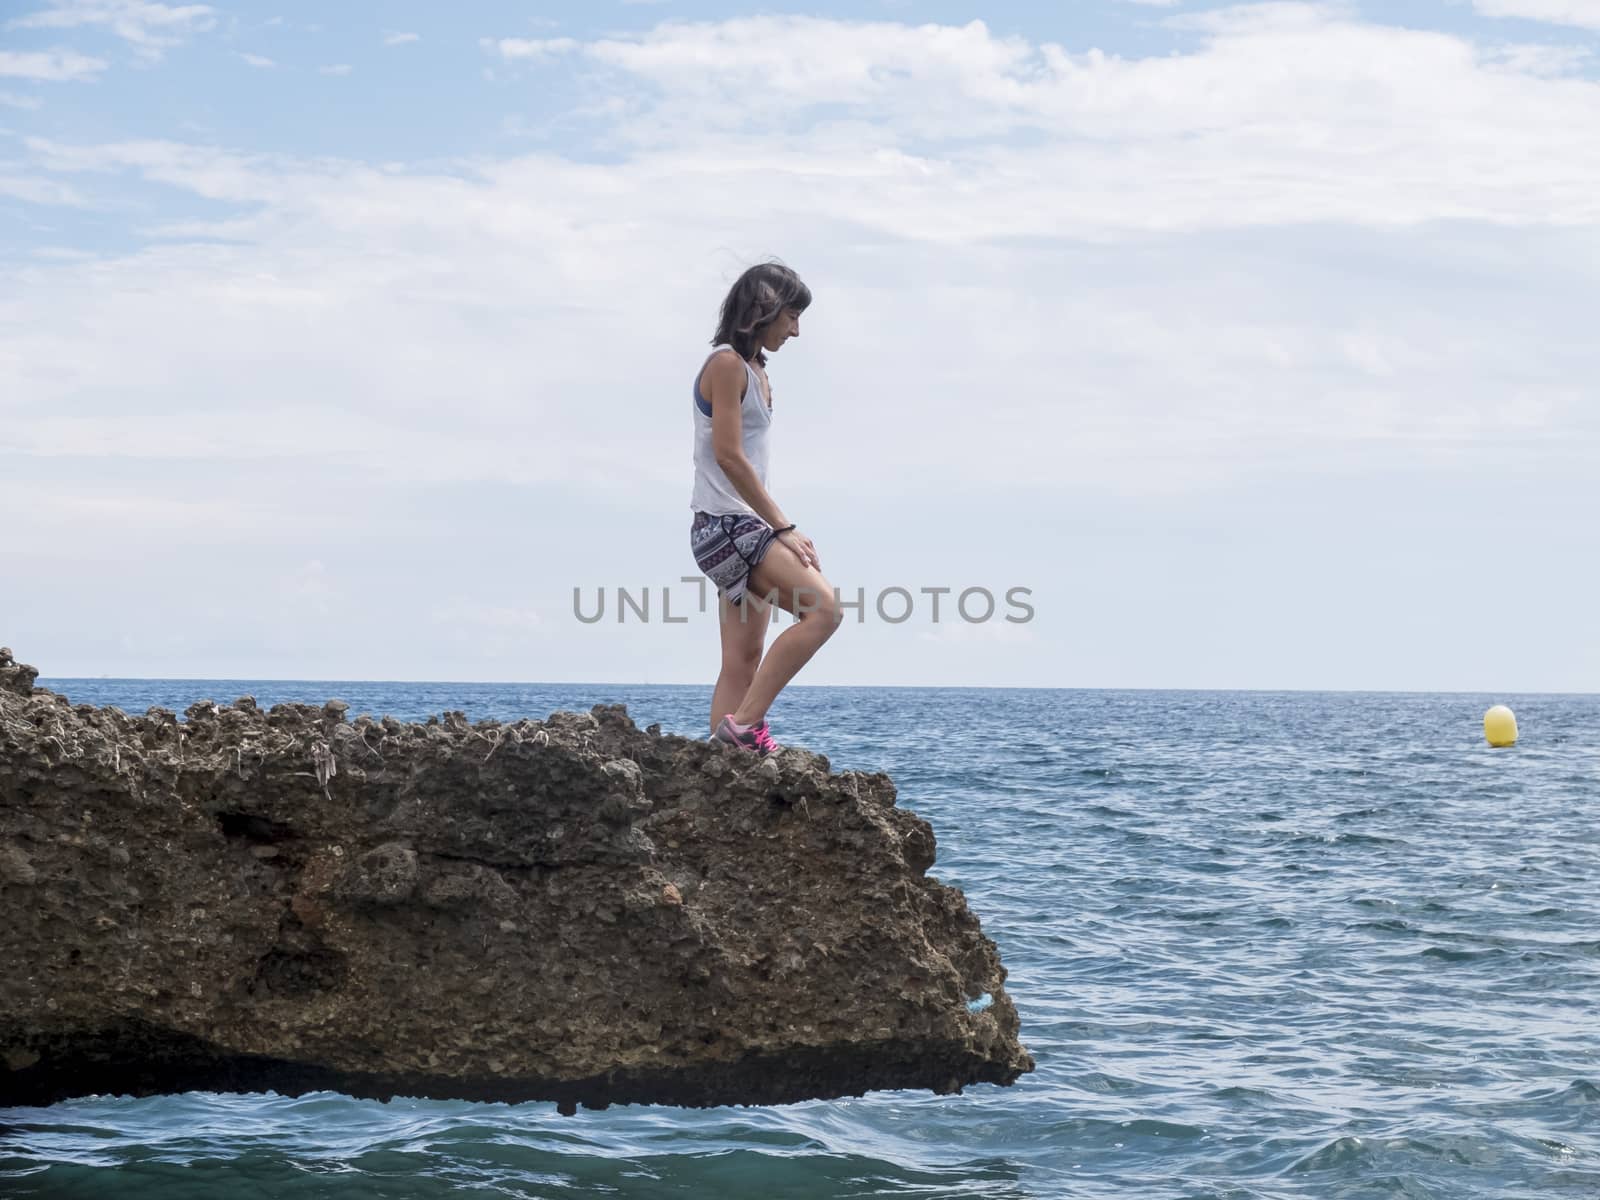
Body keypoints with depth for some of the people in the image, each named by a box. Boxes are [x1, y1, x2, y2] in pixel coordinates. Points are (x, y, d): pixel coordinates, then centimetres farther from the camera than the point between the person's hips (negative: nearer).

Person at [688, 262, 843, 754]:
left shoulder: (754, 371, 19)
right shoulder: (727, 364, -10)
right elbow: (729, 456, -17)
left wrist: (777, 529, 12)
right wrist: (785, 528, -16)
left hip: (744, 527, 10)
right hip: (725, 524, -10)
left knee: (744, 661, 5)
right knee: (823, 607, -21)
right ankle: (745, 723, -20)